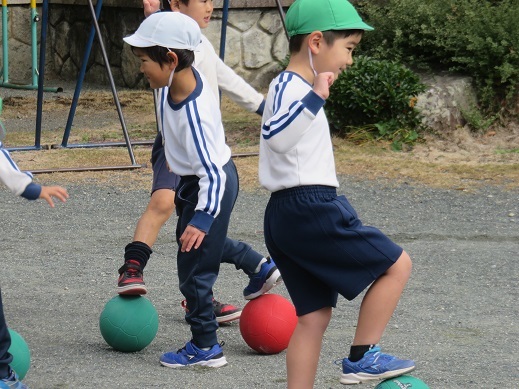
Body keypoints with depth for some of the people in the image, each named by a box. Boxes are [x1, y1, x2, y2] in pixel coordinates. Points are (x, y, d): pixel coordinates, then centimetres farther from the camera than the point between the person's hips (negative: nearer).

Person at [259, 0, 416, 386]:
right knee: (396, 264, -2)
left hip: (287, 214, 11)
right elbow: (276, 135, -33)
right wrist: (315, 98, -40)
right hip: (311, 209, -11)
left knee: (314, 313, 10)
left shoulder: (297, 88, 21)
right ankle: (363, 357, 0)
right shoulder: (289, 87, -13)